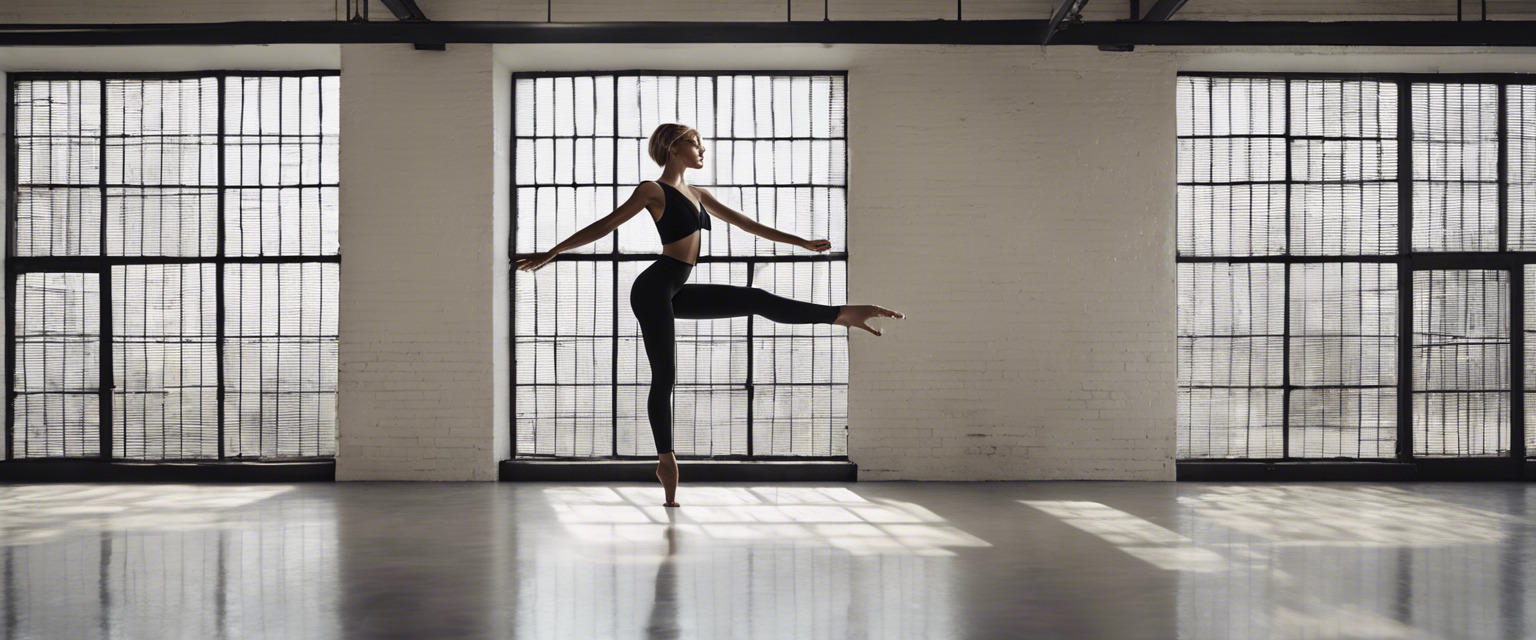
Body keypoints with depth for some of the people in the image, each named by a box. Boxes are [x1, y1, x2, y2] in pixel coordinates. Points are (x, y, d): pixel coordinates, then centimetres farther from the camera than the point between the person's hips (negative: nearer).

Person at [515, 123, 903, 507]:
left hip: (676, 293, 7)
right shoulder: (654, 190, -4)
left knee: (757, 300, 6)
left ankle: (842, 314, 11)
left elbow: (745, 223, 24)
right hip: (654, 288, -7)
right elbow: (605, 226, -4)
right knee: (664, 376, -6)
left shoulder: (698, 195, 18)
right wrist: (552, 253, -7)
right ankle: (666, 458, 1)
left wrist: (802, 242, 27)